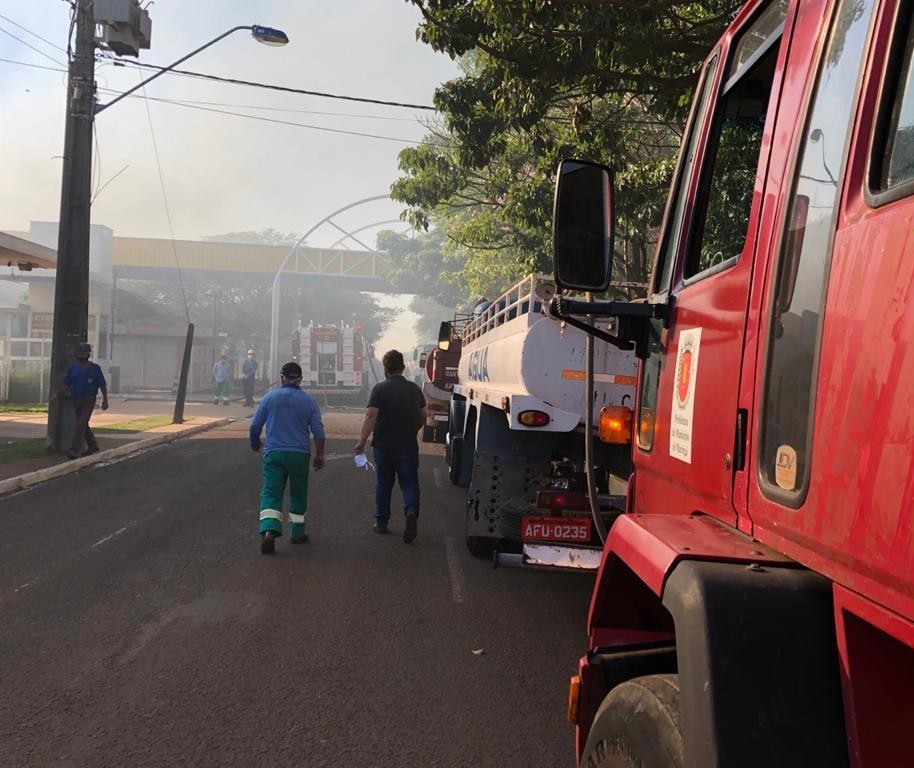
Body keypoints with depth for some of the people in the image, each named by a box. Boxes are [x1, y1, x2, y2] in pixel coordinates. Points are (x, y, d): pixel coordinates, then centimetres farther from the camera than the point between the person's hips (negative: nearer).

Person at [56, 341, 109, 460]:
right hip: (76, 400, 5)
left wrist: (105, 400, -8)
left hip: (89, 401, -5)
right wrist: (57, 394, -10)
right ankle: (93, 446, 31)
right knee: (83, 424, 15)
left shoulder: (95, 368, -6)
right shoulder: (73, 368, 4)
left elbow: (103, 385, -4)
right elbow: (65, 384, 4)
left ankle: (74, 450, -17)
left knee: (81, 424, -15)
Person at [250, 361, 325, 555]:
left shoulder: (269, 397, 1)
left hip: (273, 453, 0)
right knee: (298, 495, 15)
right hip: (299, 454, 1)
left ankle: (269, 531, -23)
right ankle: (298, 533, 24)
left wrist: (256, 445, 22)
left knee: (271, 494, -3)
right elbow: (318, 432, -3)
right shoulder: (309, 401, 1)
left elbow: (254, 426, 4)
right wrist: (319, 455, 7)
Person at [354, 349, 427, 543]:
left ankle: (381, 522, 21)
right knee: (409, 482, 7)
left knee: (383, 484, 13)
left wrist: (362, 441, -15)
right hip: (408, 446, 2)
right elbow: (422, 417, 12)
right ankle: (411, 511, -19)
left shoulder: (380, 389, -9)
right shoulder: (415, 389, 4)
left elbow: (371, 416, -18)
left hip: (384, 445, -2)